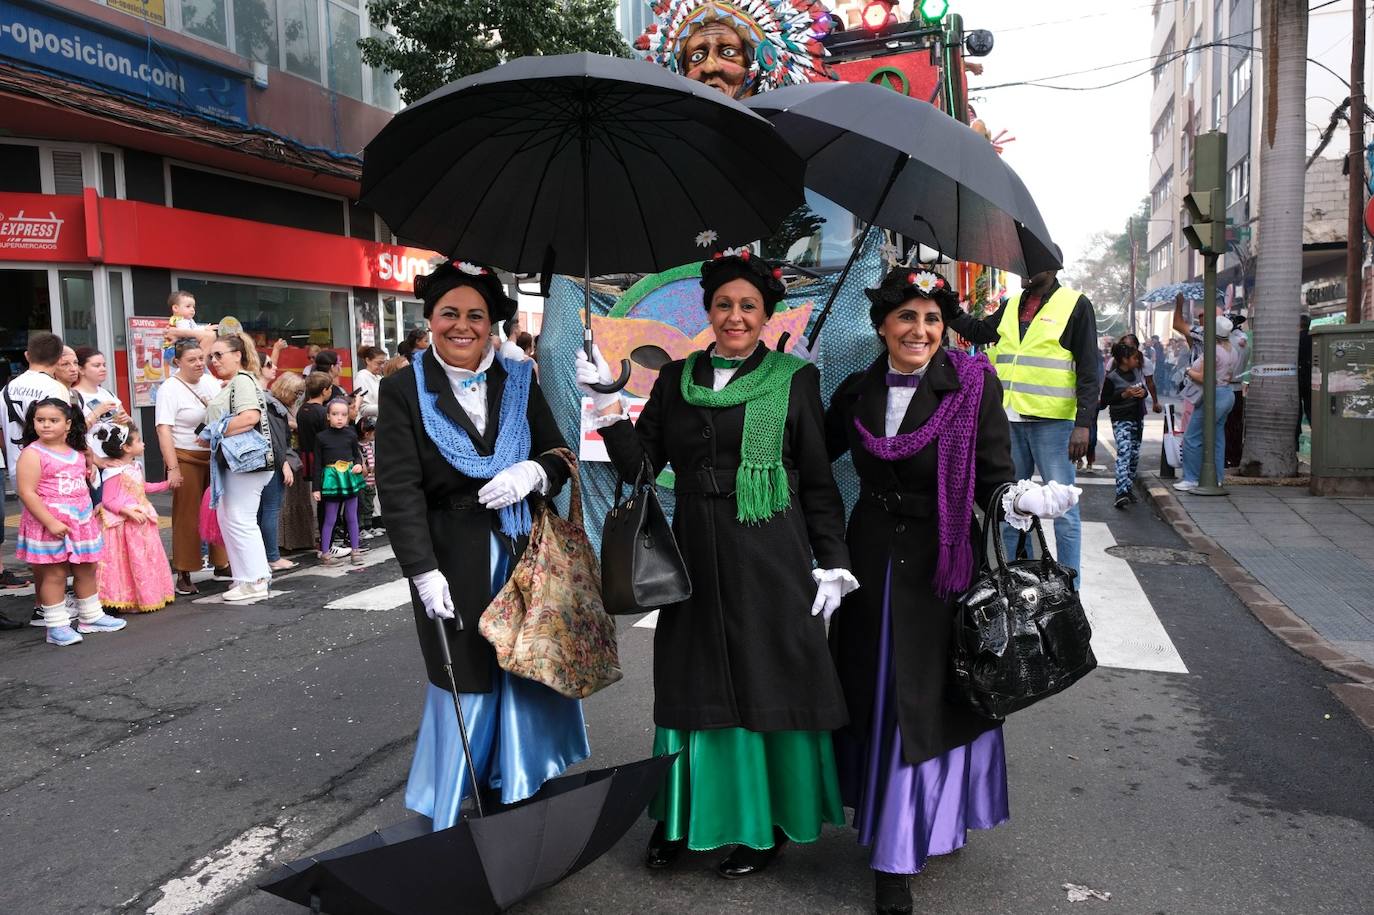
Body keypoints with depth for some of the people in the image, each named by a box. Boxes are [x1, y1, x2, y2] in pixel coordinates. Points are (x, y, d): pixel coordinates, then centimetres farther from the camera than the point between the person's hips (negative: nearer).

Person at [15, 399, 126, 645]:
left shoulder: (77, 452, 9)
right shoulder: (32, 454, -12)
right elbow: (26, 492, -17)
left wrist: (91, 511, 18)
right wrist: (50, 522, -22)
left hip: (81, 521, 7)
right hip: (49, 524, -7)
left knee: (87, 569, 13)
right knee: (54, 574, -1)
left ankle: (90, 616, 26)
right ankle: (56, 626, 8)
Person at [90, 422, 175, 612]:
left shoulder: (135, 466, 9)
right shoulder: (114, 472, -18)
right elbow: (108, 501, -20)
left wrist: (166, 484, 25)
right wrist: (129, 511, -28)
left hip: (142, 520, 9)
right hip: (125, 524, -9)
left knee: (149, 557, 14)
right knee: (133, 561, -3)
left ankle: (150, 596, 24)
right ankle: (133, 601, 7)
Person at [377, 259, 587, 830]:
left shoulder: (519, 383, 7)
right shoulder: (404, 390, -2)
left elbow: (560, 460, 9)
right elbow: (399, 490, -8)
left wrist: (532, 473, -14)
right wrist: (423, 571, -16)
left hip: (525, 556, 3)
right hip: (453, 564, -3)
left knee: (528, 680, 7)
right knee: (464, 687, 3)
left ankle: (519, 807, 26)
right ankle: (450, 825, 22)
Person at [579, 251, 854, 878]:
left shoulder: (794, 378, -1)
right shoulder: (676, 378, 8)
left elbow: (818, 481, 0)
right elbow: (641, 465, 5)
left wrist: (832, 562, -3)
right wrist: (608, 407, -8)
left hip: (770, 556, -3)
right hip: (695, 553, 3)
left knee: (767, 683, 5)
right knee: (691, 681, 11)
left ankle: (764, 826, 25)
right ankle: (683, 816, 31)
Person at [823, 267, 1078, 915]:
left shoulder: (974, 387, -8)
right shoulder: (856, 393, 2)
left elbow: (992, 478, -10)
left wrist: (1020, 499, -30)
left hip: (940, 565, -3)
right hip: (870, 561, 3)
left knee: (925, 703, 1)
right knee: (871, 691, 13)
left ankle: (899, 857, 16)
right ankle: (878, 812, 37)